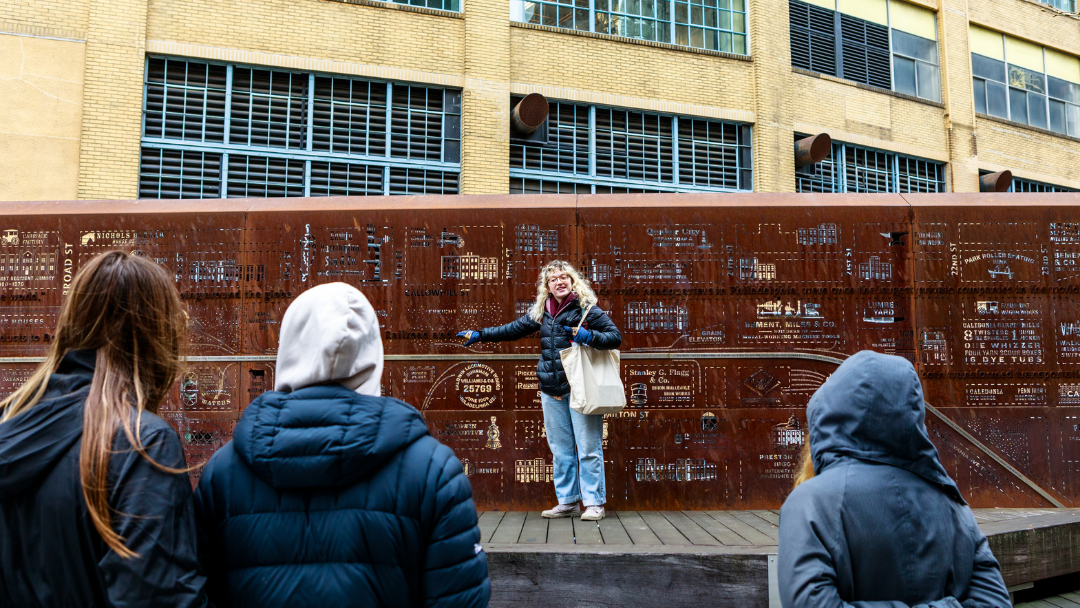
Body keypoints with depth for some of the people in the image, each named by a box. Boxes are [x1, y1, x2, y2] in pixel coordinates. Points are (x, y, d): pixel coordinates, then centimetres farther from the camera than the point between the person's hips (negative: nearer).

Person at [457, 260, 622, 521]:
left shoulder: (586, 309, -3)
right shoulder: (542, 312, 11)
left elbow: (616, 337, -2)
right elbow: (512, 330, 22)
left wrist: (589, 336, -19)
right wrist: (479, 335, 20)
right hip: (552, 390, 5)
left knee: (588, 448, -3)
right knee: (560, 449, 9)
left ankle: (594, 503, 7)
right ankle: (567, 502, 19)